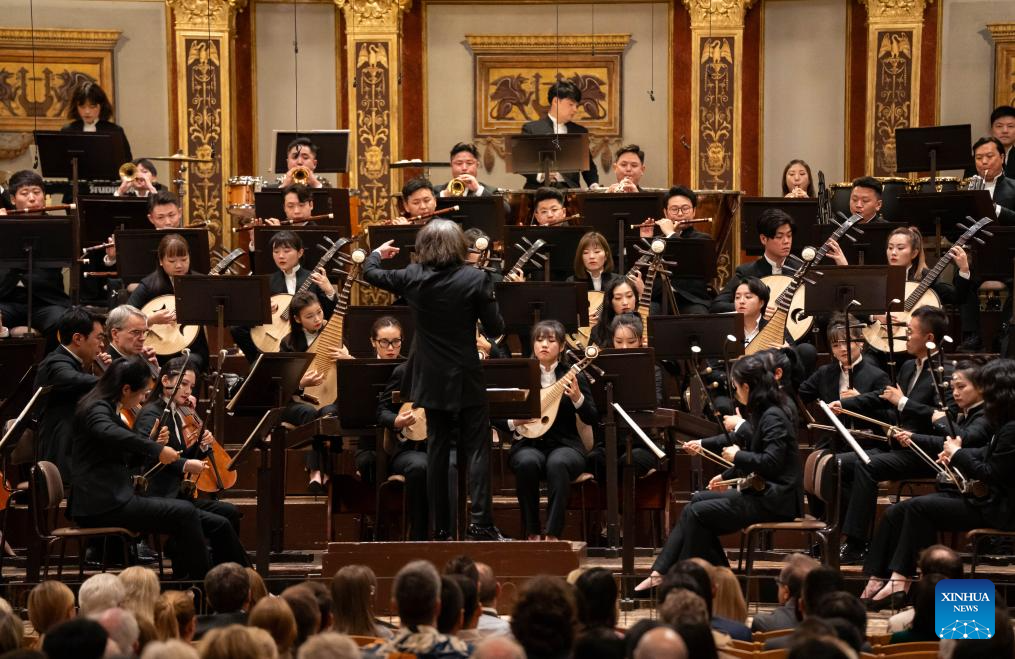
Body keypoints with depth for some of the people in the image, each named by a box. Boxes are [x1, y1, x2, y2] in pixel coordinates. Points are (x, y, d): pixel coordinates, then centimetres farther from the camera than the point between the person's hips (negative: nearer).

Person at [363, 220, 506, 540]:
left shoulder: (413, 277, -5)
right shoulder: (475, 279, -14)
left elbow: (370, 273, 12)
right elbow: (495, 328, -9)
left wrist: (378, 253, 34)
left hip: (432, 379, 3)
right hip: (466, 379, -3)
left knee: (437, 449, 11)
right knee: (476, 448, 0)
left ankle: (440, 525, 12)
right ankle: (481, 521, -11)